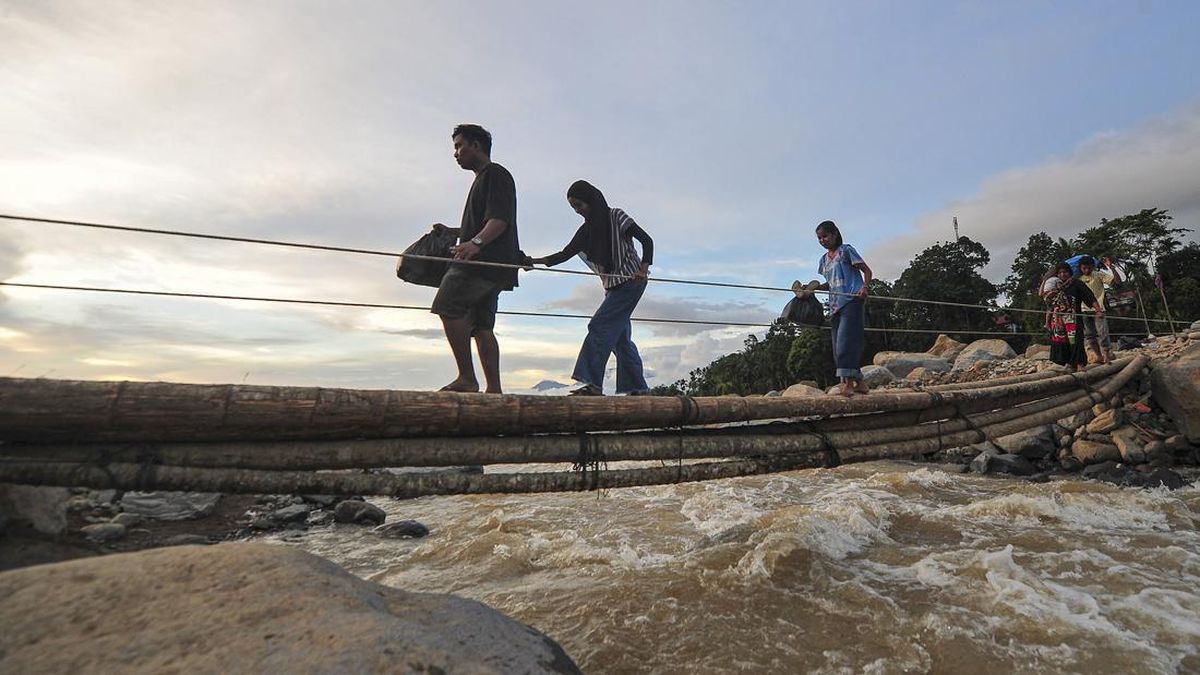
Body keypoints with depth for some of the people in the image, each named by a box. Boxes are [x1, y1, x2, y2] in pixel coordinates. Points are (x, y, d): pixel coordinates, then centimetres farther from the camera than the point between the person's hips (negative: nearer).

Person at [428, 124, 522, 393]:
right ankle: (494, 389, 1)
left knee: (448, 307, -18)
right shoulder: (483, 179, 31)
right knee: (481, 326, 3)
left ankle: (467, 379, -18)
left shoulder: (495, 174, -1)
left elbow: (499, 220, -16)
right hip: (483, 262, 10)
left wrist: (475, 243, -31)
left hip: (487, 260, -10)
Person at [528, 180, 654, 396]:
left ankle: (593, 384, -19)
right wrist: (534, 261, -4)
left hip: (630, 281, -8)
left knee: (599, 326, -16)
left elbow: (647, 240, -7)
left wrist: (643, 270, -22)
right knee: (619, 336, 5)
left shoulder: (616, 217, -5)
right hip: (613, 287, 8)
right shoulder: (587, 230, 14)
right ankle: (638, 388, 10)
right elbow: (565, 254, 9)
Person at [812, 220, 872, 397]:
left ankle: (848, 382, -20)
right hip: (835, 305, 8)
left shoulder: (846, 250, 1)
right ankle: (859, 382, 12)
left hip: (851, 301, -8)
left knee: (845, 342, -18)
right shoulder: (824, 259, 20)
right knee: (838, 347, 4)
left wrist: (864, 287, -19)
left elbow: (866, 270, -1)